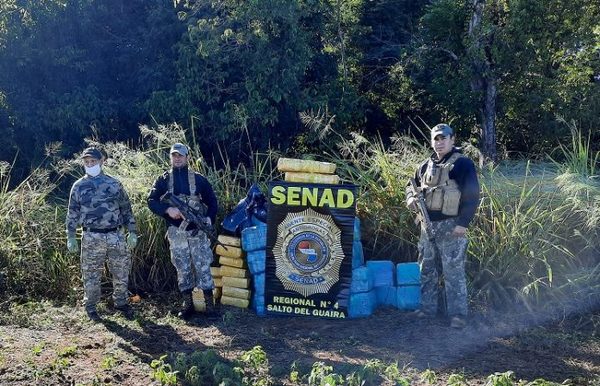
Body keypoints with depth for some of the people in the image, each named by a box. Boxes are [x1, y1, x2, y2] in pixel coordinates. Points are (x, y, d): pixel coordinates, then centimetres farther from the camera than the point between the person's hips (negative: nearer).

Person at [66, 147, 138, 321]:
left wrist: (132, 232, 3)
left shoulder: (113, 183, 5)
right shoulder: (78, 186, 4)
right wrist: (71, 237, 1)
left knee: (122, 272, 8)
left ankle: (121, 302, 26)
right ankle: (90, 307, 20)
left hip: (116, 236, 1)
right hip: (92, 238, -1)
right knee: (91, 275, 4)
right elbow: (72, 213, 6)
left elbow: (126, 209, 8)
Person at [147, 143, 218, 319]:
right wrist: (168, 210, -16)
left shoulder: (198, 179, 4)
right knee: (182, 268, 7)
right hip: (176, 232, 1)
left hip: (197, 230, -1)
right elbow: (151, 201, 1)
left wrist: (209, 218, -9)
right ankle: (187, 304, 15)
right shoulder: (163, 180, 5)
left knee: (203, 266, -2)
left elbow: (212, 200, 8)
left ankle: (209, 303, 3)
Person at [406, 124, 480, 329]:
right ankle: (427, 306, 25)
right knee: (426, 268, 13)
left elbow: (472, 195, -11)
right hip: (428, 224, 7)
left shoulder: (462, 164, -7)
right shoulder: (426, 165, 13)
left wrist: (463, 223, -18)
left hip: (451, 225, -7)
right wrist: (410, 198, 1)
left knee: (453, 271, -6)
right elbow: (413, 185, 25)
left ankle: (458, 313, 0)